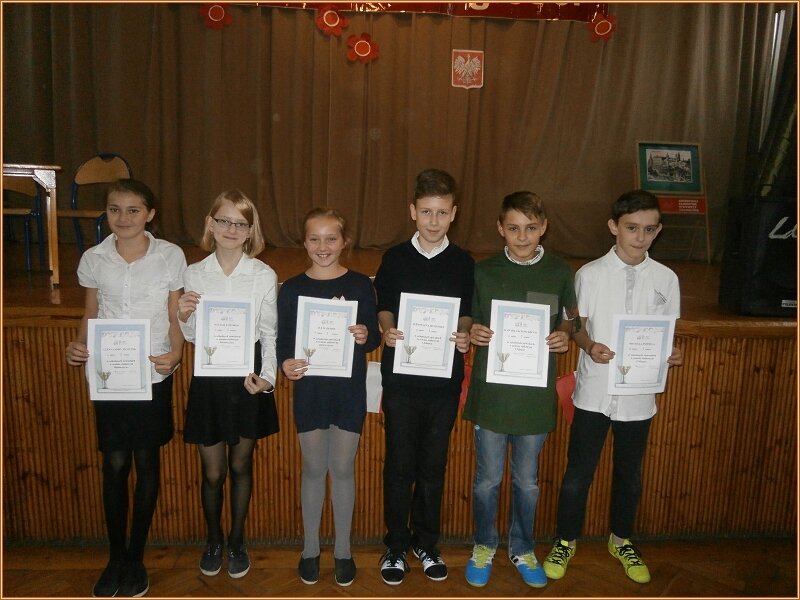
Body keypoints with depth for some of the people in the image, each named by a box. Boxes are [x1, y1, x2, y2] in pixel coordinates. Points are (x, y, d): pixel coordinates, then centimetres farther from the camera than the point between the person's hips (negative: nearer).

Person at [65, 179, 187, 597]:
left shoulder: (170, 256, -6)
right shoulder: (93, 259, 0)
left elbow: (176, 317, -2)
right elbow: (91, 315, 9)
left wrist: (175, 353, -19)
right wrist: (78, 344, -10)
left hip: (154, 374, -1)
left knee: (147, 464, 9)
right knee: (115, 465, 9)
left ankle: (136, 558, 27)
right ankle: (115, 558, 28)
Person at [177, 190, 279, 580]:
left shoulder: (264, 276, -5)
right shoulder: (193, 274, -1)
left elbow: (270, 333, -1)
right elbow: (190, 336, 6)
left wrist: (267, 376, -13)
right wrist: (183, 317, -16)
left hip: (248, 379, -1)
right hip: (208, 380, 1)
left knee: (240, 464, 14)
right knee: (212, 471, 11)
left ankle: (237, 540, 35)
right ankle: (213, 539, 37)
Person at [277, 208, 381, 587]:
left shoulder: (360, 285, -2)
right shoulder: (291, 288, -1)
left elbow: (373, 337, 1)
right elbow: (283, 340, 0)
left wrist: (366, 336, -22)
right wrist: (286, 363, -21)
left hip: (349, 390, 0)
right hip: (309, 389, 1)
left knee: (343, 468, 10)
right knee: (313, 468, 11)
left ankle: (343, 551, 27)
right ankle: (310, 549, 30)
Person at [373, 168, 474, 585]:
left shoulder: (463, 263, 3)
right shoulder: (395, 258, 0)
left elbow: (467, 314, 8)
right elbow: (383, 308, 6)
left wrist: (465, 336, -13)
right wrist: (387, 330, -14)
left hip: (444, 379, 1)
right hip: (401, 377, -1)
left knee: (433, 465, 12)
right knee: (399, 465, 7)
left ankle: (425, 543, 31)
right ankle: (396, 546, 26)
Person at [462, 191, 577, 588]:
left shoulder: (560, 272, -1)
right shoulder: (483, 272, -3)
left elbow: (570, 316, 12)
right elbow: (468, 324, 6)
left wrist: (564, 335, -9)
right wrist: (472, 334, -16)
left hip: (536, 395, 1)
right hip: (491, 392, 0)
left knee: (527, 480, 16)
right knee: (488, 478, 12)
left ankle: (522, 549, 39)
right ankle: (484, 545, 36)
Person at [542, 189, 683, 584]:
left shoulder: (666, 279, -1)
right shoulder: (590, 274, -6)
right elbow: (576, 326, 0)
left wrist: (671, 354, -14)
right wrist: (590, 346, -21)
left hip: (639, 394, 2)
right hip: (594, 392, -2)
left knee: (629, 473, 18)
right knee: (578, 472, 8)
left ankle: (621, 540, 41)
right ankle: (565, 541, 29)